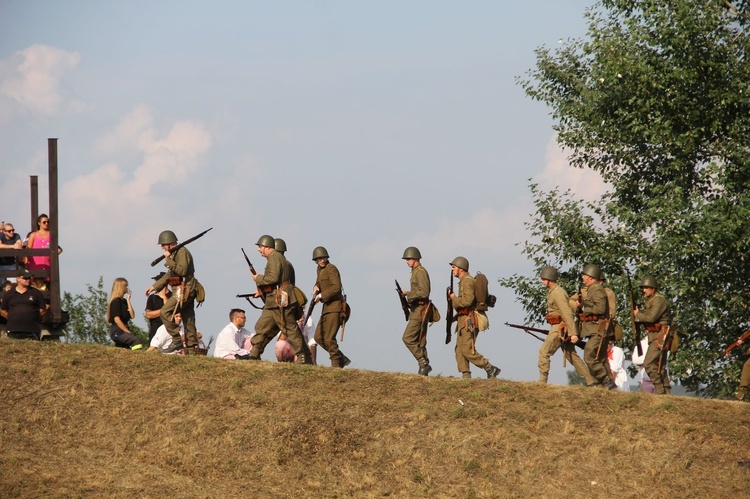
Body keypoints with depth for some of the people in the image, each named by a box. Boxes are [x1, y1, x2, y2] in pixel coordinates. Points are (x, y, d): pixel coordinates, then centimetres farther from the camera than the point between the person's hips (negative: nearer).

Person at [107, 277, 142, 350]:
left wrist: (128, 300, 5)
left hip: (123, 331, 9)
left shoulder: (124, 301, 18)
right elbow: (117, 319, -15)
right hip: (117, 331, -9)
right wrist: (128, 332, -14)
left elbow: (132, 316, 4)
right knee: (136, 340, -30)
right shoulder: (116, 301, -7)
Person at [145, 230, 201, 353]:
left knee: (164, 312, -17)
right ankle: (191, 348, 10)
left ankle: (176, 340, -17)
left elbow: (182, 271, -25)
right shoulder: (174, 254, 20)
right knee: (188, 320, 9)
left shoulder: (182, 252, -11)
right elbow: (169, 275, 28)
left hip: (184, 291, -10)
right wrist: (154, 287, 27)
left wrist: (168, 260, -20)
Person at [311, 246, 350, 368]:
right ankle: (342, 359, 16)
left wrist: (321, 295, -18)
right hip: (327, 307, 10)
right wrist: (316, 287, 9)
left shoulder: (331, 268, -12)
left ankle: (336, 365, -6)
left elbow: (336, 287, -22)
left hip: (335, 307, -10)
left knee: (329, 338, -13)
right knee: (319, 337, 9)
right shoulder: (320, 269, 15)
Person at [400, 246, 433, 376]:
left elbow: (424, 292, -22)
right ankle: (424, 372, 9)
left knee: (407, 338, -13)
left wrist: (407, 294, -16)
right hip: (416, 310, 10)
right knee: (419, 341, 9)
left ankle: (424, 364, -11)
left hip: (420, 311, -10)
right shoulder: (416, 272, 18)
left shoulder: (420, 272, -13)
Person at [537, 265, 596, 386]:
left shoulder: (558, 293, -16)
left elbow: (567, 314, -22)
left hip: (560, 328, -10)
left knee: (544, 352, -8)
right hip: (558, 327, 10)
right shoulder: (552, 291, 16)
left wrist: (573, 333, -27)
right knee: (571, 355, 11)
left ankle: (542, 381, -7)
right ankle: (591, 381, 11)